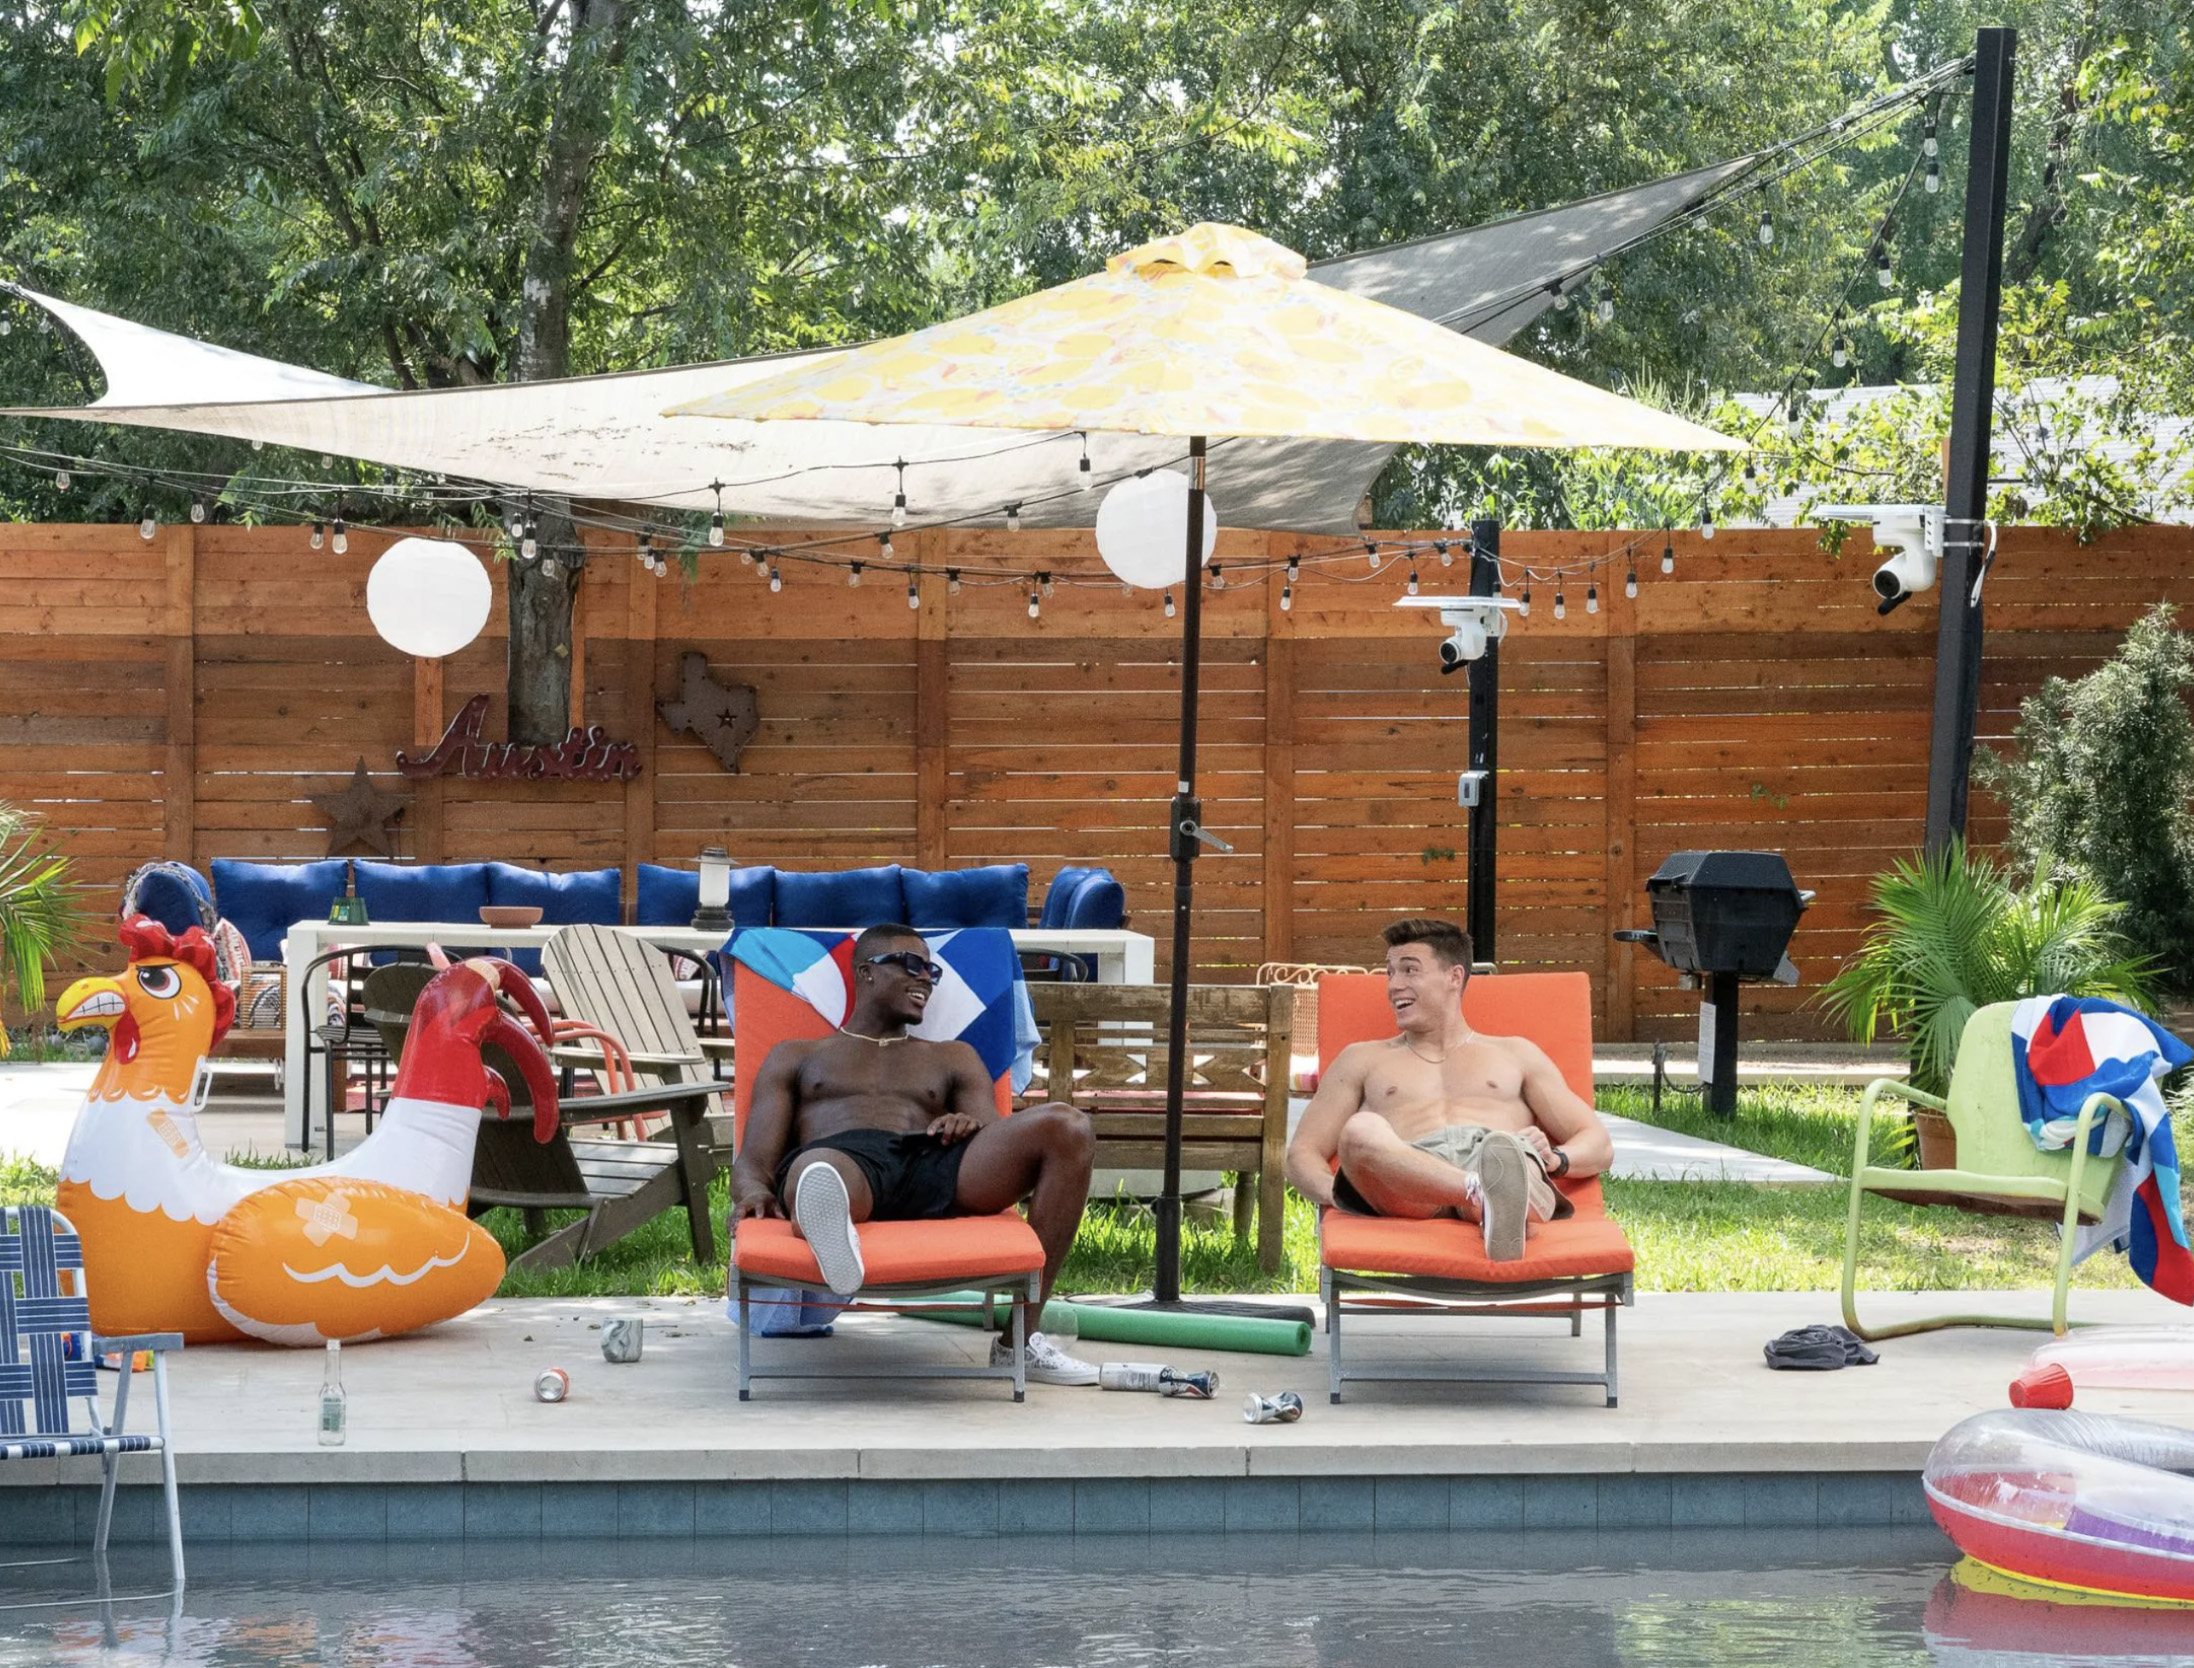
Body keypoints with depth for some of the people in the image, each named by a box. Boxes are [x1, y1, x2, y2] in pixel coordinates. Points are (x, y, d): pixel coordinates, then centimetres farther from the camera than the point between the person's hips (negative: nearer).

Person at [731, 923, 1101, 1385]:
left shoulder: (952, 1059, 38)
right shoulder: (795, 1058, 34)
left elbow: (999, 1148, 21)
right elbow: (753, 1160, 21)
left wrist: (971, 1125, -5)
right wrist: (753, 1192, -7)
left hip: (932, 1162, 2)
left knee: (1068, 1128, -25)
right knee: (816, 1173, -42)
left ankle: (1018, 1341, -25)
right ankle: (833, 1240, -82)